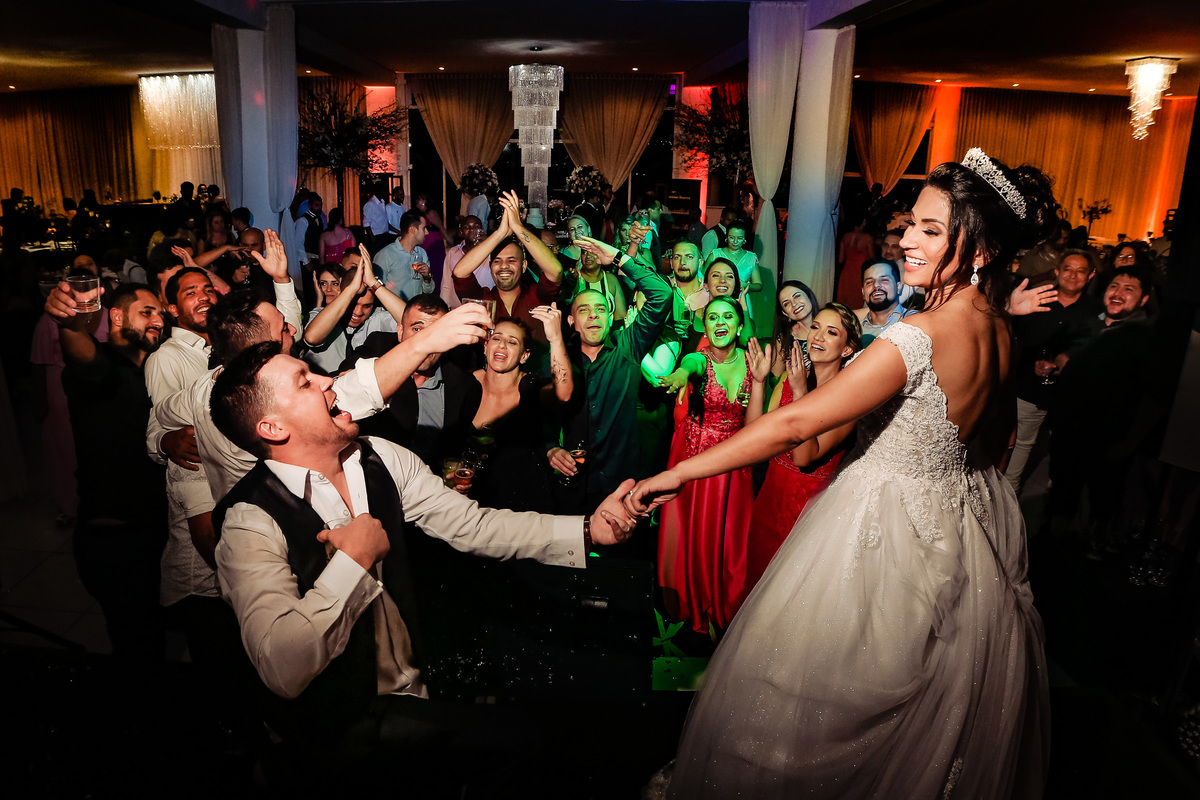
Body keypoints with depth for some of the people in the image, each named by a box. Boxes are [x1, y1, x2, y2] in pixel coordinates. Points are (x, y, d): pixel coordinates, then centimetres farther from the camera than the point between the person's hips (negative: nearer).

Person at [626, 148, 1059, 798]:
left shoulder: (919, 336, -28)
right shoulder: (999, 331, -1)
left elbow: (794, 424, -31)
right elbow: (994, 440, 13)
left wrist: (680, 472, -27)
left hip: (888, 532, -9)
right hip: (962, 519, 9)